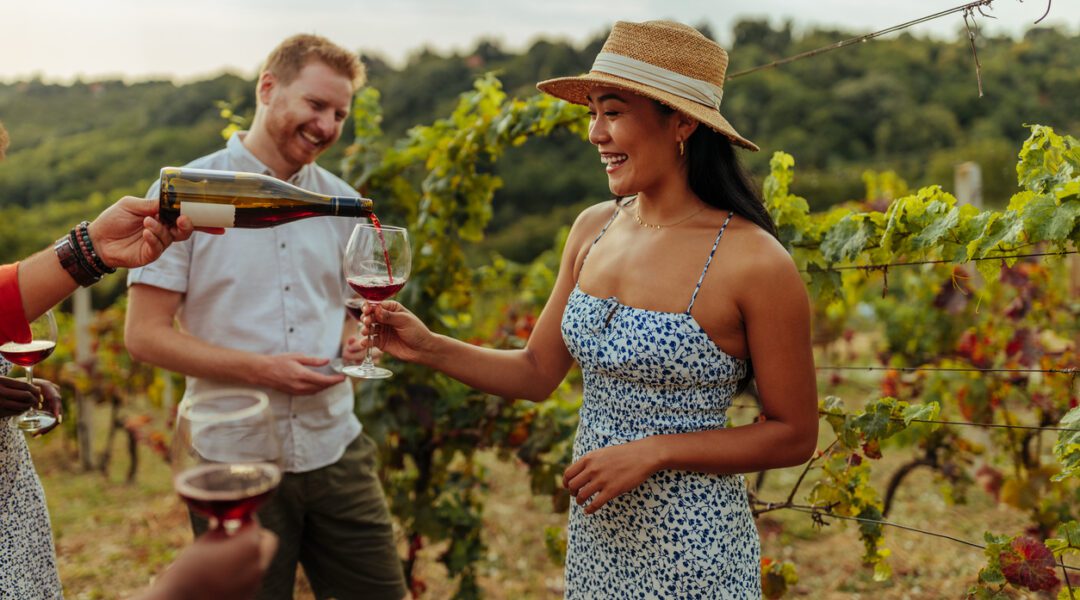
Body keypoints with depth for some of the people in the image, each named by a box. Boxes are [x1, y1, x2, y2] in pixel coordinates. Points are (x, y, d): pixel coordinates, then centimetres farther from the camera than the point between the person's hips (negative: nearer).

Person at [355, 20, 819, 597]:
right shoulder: (593, 230, 1)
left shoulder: (753, 262, -17)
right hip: (594, 535, 6)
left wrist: (654, 451, -18)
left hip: (692, 552, -5)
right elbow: (538, 372, 7)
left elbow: (794, 435, -10)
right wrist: (429, 348, -6)